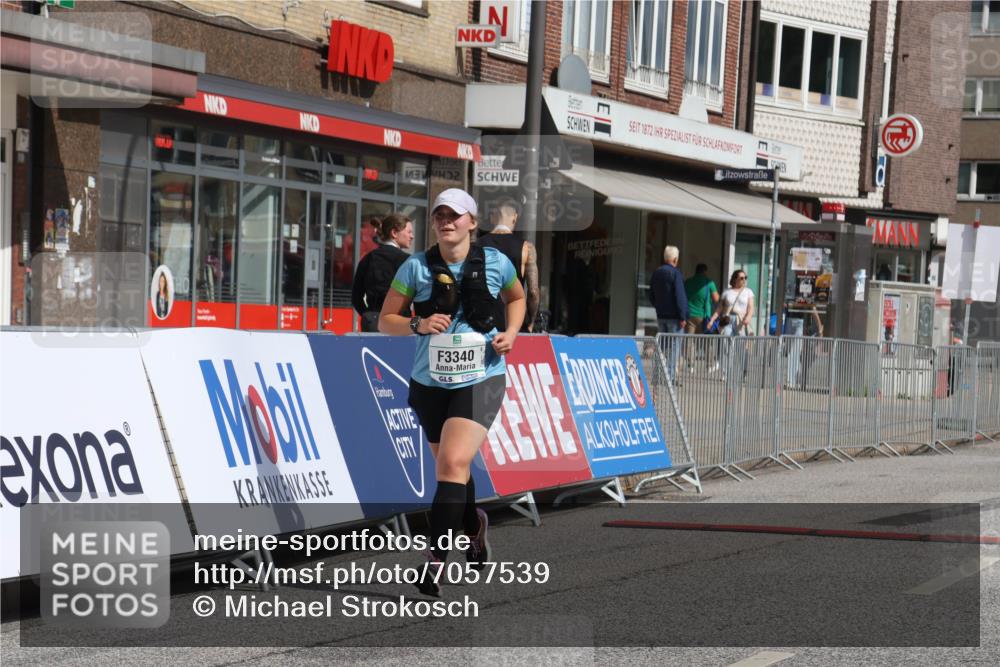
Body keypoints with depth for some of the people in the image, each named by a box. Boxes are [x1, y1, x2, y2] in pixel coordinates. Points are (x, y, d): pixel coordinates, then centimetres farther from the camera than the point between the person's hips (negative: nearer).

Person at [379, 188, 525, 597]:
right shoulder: (416, 267, -3)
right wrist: (418, 325, -19)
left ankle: (435, 562, -18)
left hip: (481, 379, -2)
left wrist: (511, 332, 0)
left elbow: (517, 298, 19)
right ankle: (473, 525, 48)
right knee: (449, 467, 17)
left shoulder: (495, 263, -2)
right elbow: (385, 321, 0)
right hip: (430, 382, 3)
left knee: (454, 463, -20)